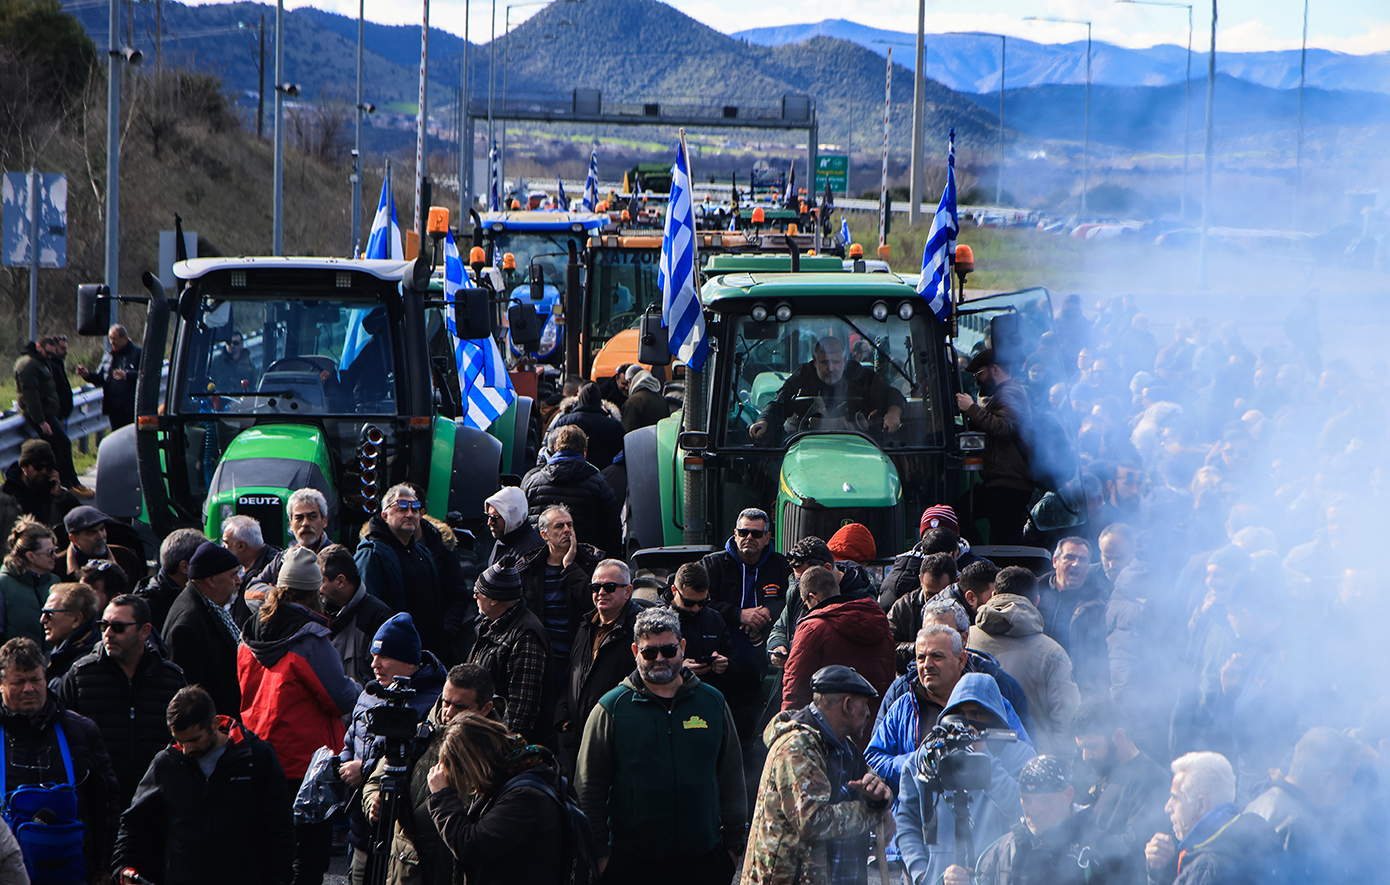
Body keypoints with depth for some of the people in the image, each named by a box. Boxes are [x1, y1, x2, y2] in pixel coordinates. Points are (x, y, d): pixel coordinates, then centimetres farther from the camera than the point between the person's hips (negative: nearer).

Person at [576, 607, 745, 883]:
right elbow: (590, 786, 1)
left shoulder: (713, 703, 8)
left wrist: (733, 843, 10)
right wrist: (599, 853, -3)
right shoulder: (611, 709, 0)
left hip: (703, 857, 2)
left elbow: (732, 779, 13)